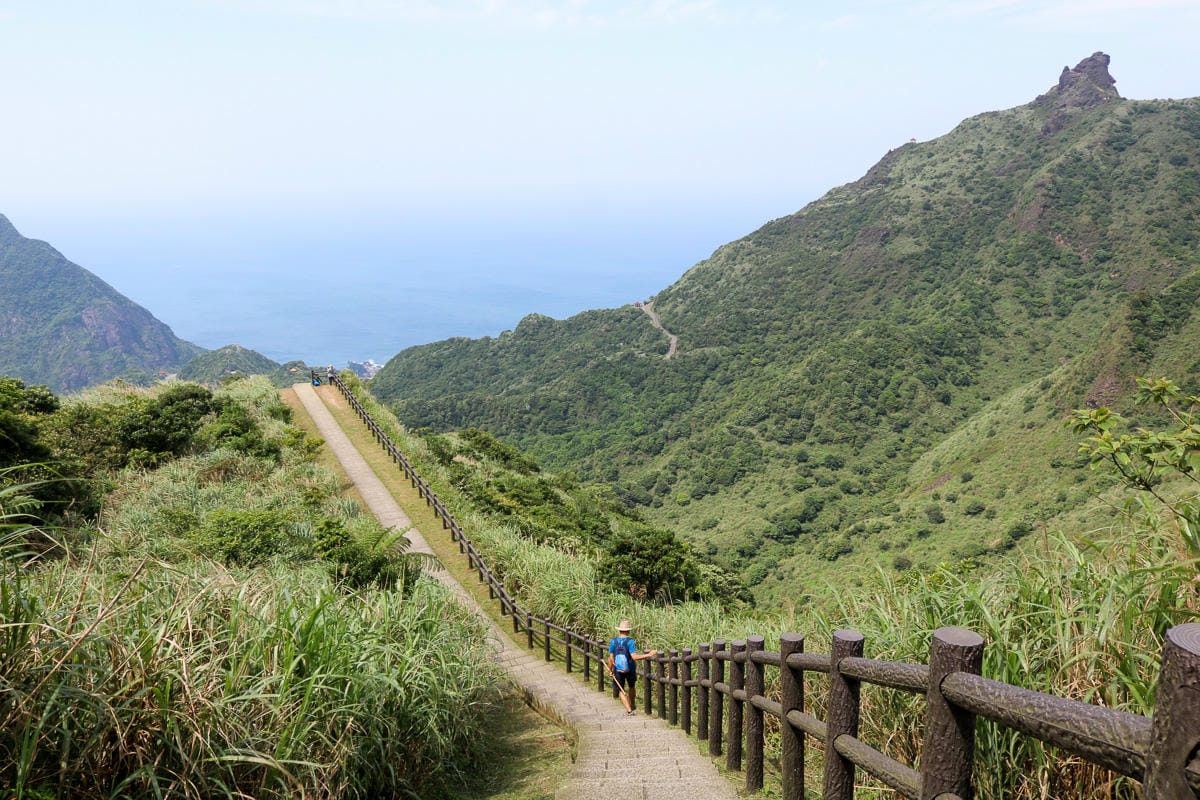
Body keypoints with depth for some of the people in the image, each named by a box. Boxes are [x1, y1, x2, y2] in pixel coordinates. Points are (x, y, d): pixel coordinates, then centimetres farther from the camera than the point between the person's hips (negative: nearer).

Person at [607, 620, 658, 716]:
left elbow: (611, 658, -9)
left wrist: (610, 670, 5)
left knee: (621, 691, 14)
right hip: (630, 670, 0)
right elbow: (634, 657, -29)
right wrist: (648, 655, -27)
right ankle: (632, 705, 45)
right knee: (631, 686, 27)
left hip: (618, 670, 0)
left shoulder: (613, 642, -12)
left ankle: (629, 710, 0)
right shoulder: (630, 641, -20)